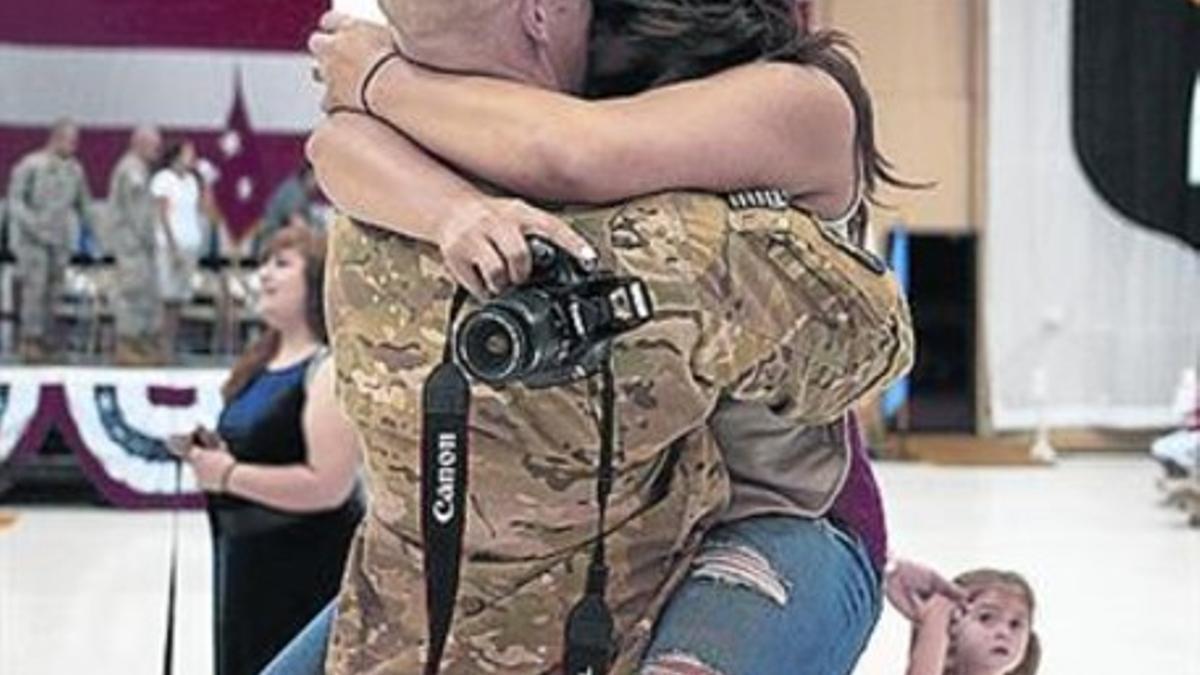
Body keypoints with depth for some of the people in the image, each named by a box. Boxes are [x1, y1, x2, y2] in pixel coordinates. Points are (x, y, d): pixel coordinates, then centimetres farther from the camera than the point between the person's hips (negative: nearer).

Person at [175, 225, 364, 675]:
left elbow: (328, 485, -26)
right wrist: (213, 453, 3)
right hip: (243, 555, 10)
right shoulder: (260, 363, 11)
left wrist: (229, 475, -20)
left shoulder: (330, 368, -18)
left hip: (307, 569, -10)